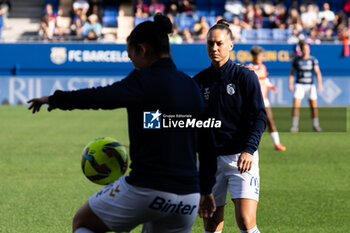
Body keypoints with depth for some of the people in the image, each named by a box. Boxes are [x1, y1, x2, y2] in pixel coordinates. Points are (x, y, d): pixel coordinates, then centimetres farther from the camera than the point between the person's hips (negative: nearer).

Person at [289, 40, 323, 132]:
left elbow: (318, 72, -5)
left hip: (310, 85, 0)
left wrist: (320, 84, -17)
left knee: (314, 106, 0)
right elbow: (291, 73, 10)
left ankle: (316, 125, 15)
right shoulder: (296, 60, 1)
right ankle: (294, 126, -8)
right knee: (296, 105, -13)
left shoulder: (313, 60, -1)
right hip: (299, 85, 0)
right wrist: (290, 84, 0)